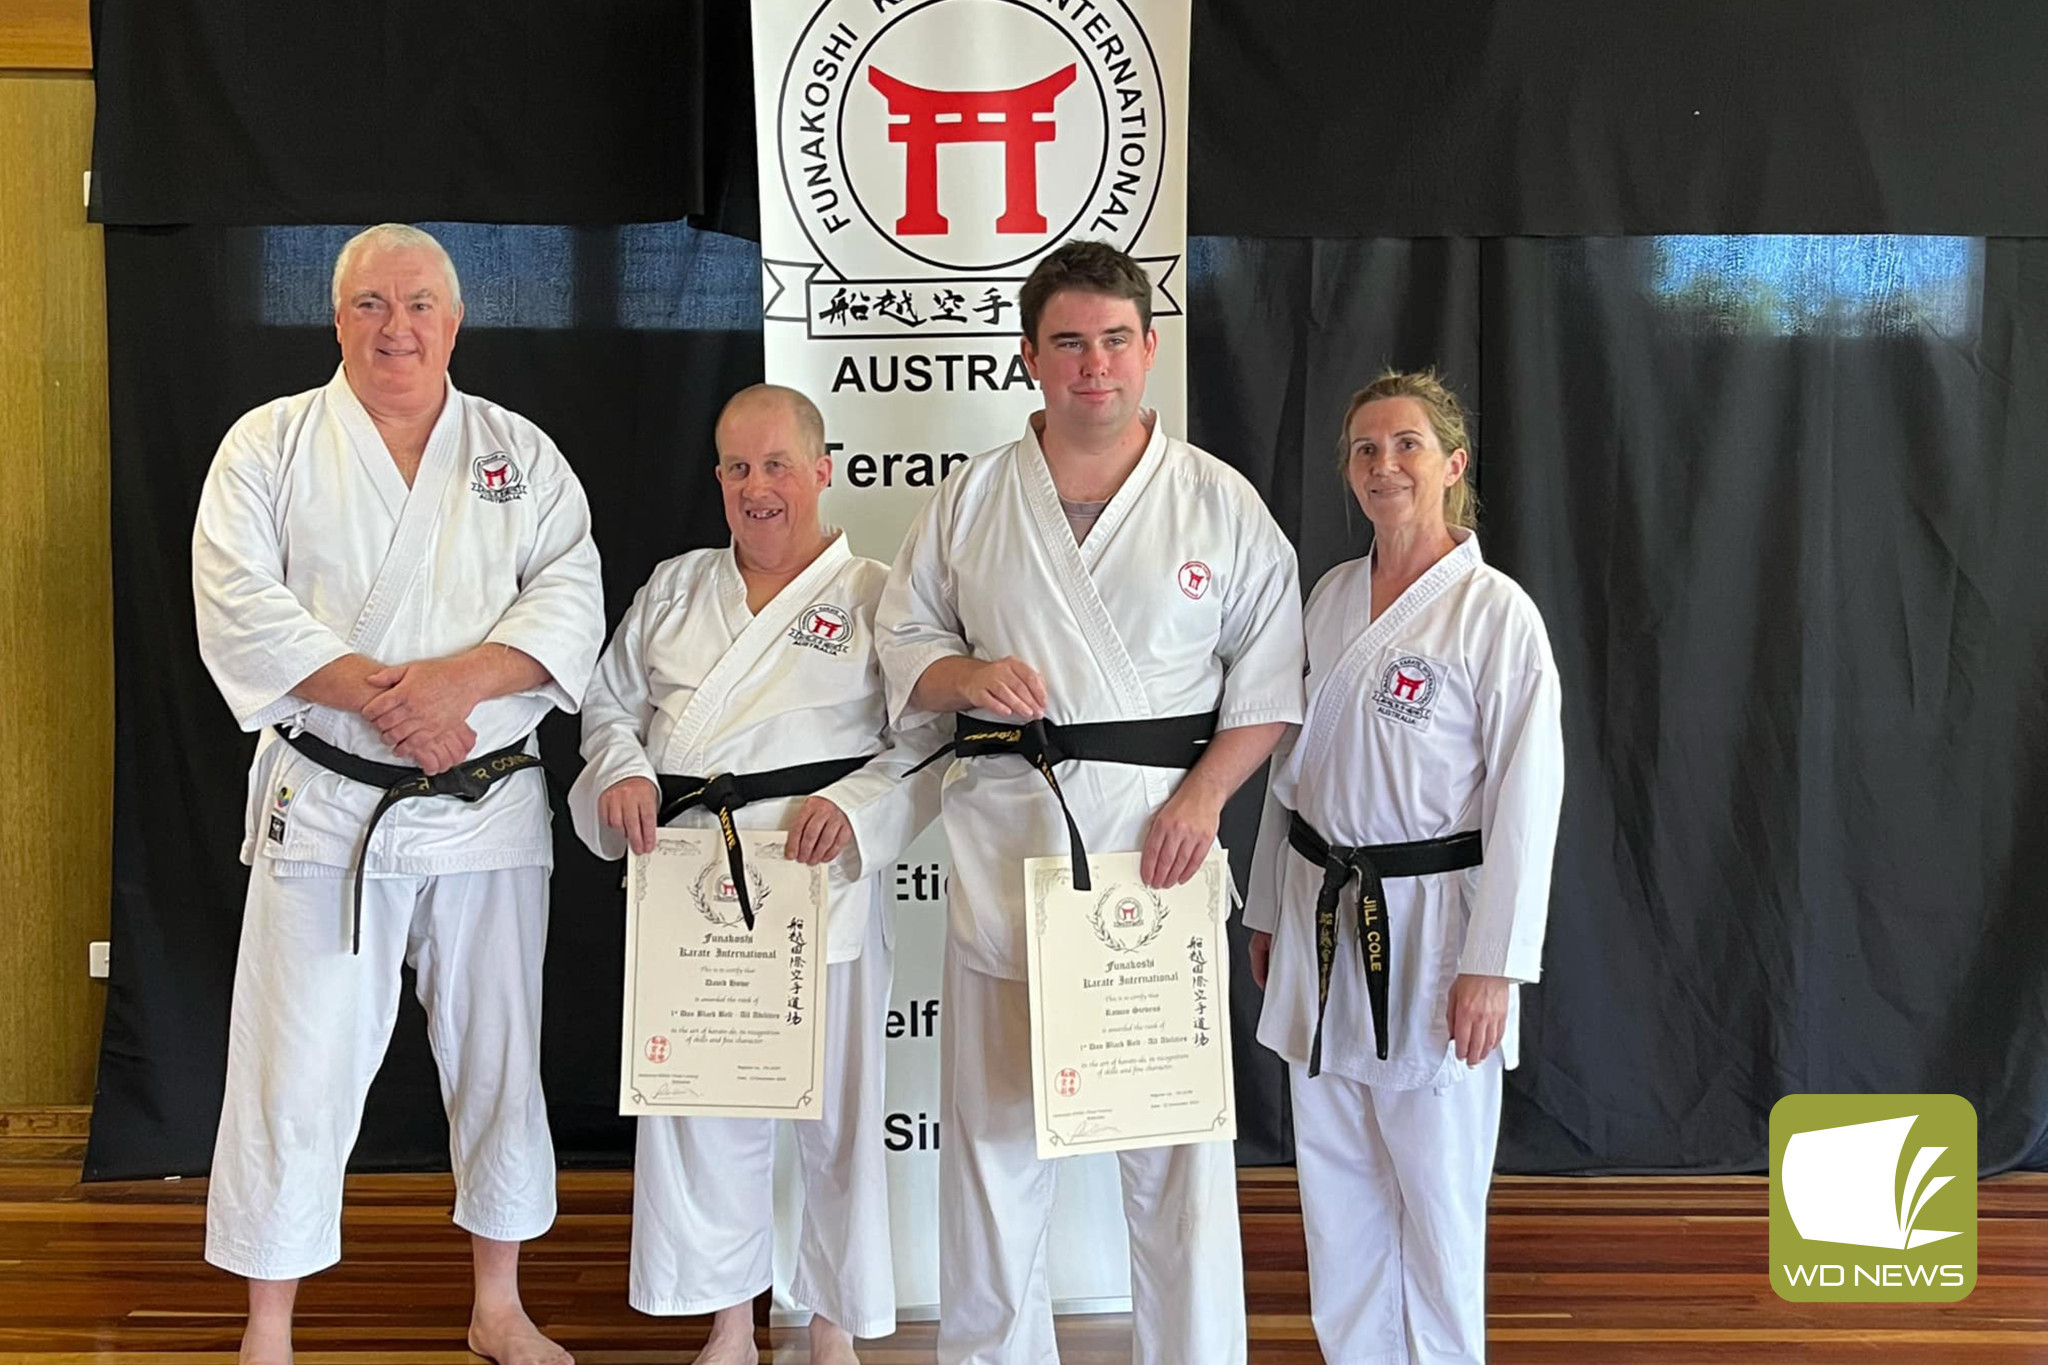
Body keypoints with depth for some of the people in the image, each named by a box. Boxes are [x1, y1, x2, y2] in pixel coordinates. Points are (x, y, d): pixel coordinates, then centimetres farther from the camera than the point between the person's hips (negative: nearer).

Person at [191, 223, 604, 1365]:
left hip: (494, 806, 2)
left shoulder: (522, 453, 9)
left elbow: (572, 599, -3)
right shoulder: (273, 443, 4)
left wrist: (460, 679, -19)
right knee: (298, 1071, -1)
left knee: (500, 1057, 12)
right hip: (326, 809, -2)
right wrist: (375, 695, -20)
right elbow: (240, 604, -8)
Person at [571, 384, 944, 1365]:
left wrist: (852, 806, -19)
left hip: (821, 882, -4)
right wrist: (623, 773, -4)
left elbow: (930, 740, -4)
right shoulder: (675, 588, 12)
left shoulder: (874, 596, 0)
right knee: (698, 1100, 12)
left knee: (836, 1109, 5)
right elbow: (610, 700, 17)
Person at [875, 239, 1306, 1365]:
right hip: (1003, 829, 2)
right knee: (992, 1117, 9)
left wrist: (1203, 793, -8)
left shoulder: (1220, 502, 3)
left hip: (1159, 830, -1)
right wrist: (963, 676, -9)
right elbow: (901, 637, 13)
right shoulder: (973, 498, 8)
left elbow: (1271, 672, 4)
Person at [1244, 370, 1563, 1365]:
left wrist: (1493, 965, -15)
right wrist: (1269, 910, 16)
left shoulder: (1495, 613, -10)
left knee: (1435, 1188, 4)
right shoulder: (1331, 598, 8)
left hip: (1430, 921, -5)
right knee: (1335, 1178, 14)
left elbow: (1525, 797, -12)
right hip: (1323, 915, 6)